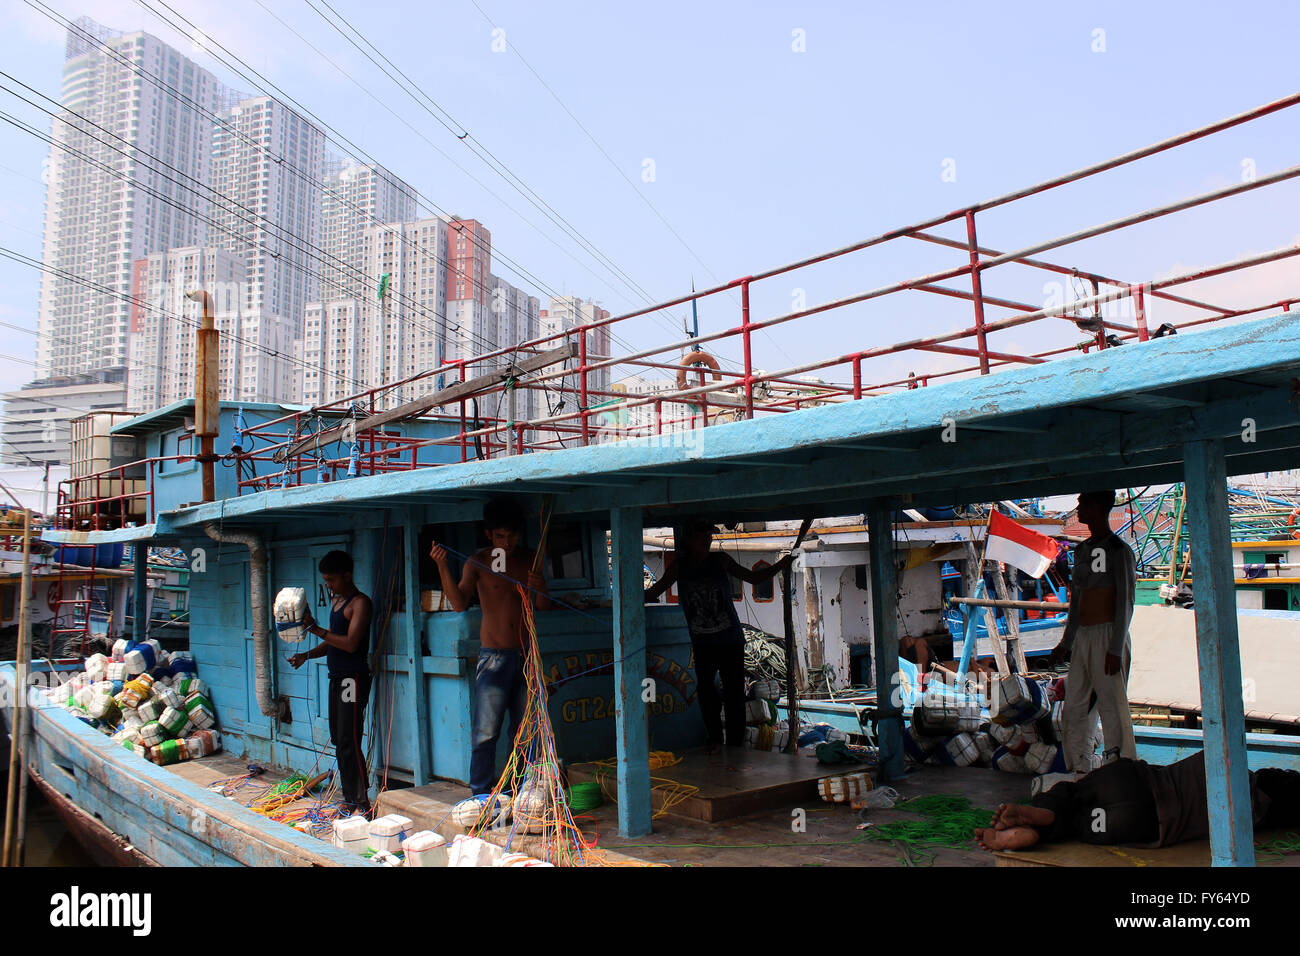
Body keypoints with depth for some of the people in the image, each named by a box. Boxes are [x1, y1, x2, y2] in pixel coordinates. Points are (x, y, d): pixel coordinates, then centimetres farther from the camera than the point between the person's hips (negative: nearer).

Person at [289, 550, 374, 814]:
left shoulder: (360, 603, -11)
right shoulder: (336, 600, 17)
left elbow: (350, 643, -19)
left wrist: (315, 629, -18)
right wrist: (307, 655, 7)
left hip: (354, 678, -9)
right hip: (337, 678, 9)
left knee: (349, 742, -10)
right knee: (339, 741, 11)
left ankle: (362, 801, -4)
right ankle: (350, 798, 18)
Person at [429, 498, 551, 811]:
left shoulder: (529, 559, 8)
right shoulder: (478, 562, -3)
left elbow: (544, 606, 6)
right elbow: (459, 602, -14)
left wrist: (538, 588, -16)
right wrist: (443, 567, -26)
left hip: (525, 654, 4)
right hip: (493, 655, -4)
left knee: (525, 728, 9)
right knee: (486, 730, -7)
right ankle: (481, 792, 5)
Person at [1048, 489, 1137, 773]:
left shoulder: (1119, 550, -5)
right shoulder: (1081, 550, 18)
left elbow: (1125, 603, -10)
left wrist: (1116, 649, -16)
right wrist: (1065, 644, 20)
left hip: (1107, 635, -8)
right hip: (1082, 637, 8)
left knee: (1113, 707, -7)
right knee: (1074, 709, 8)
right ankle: (1081, 772, 14)